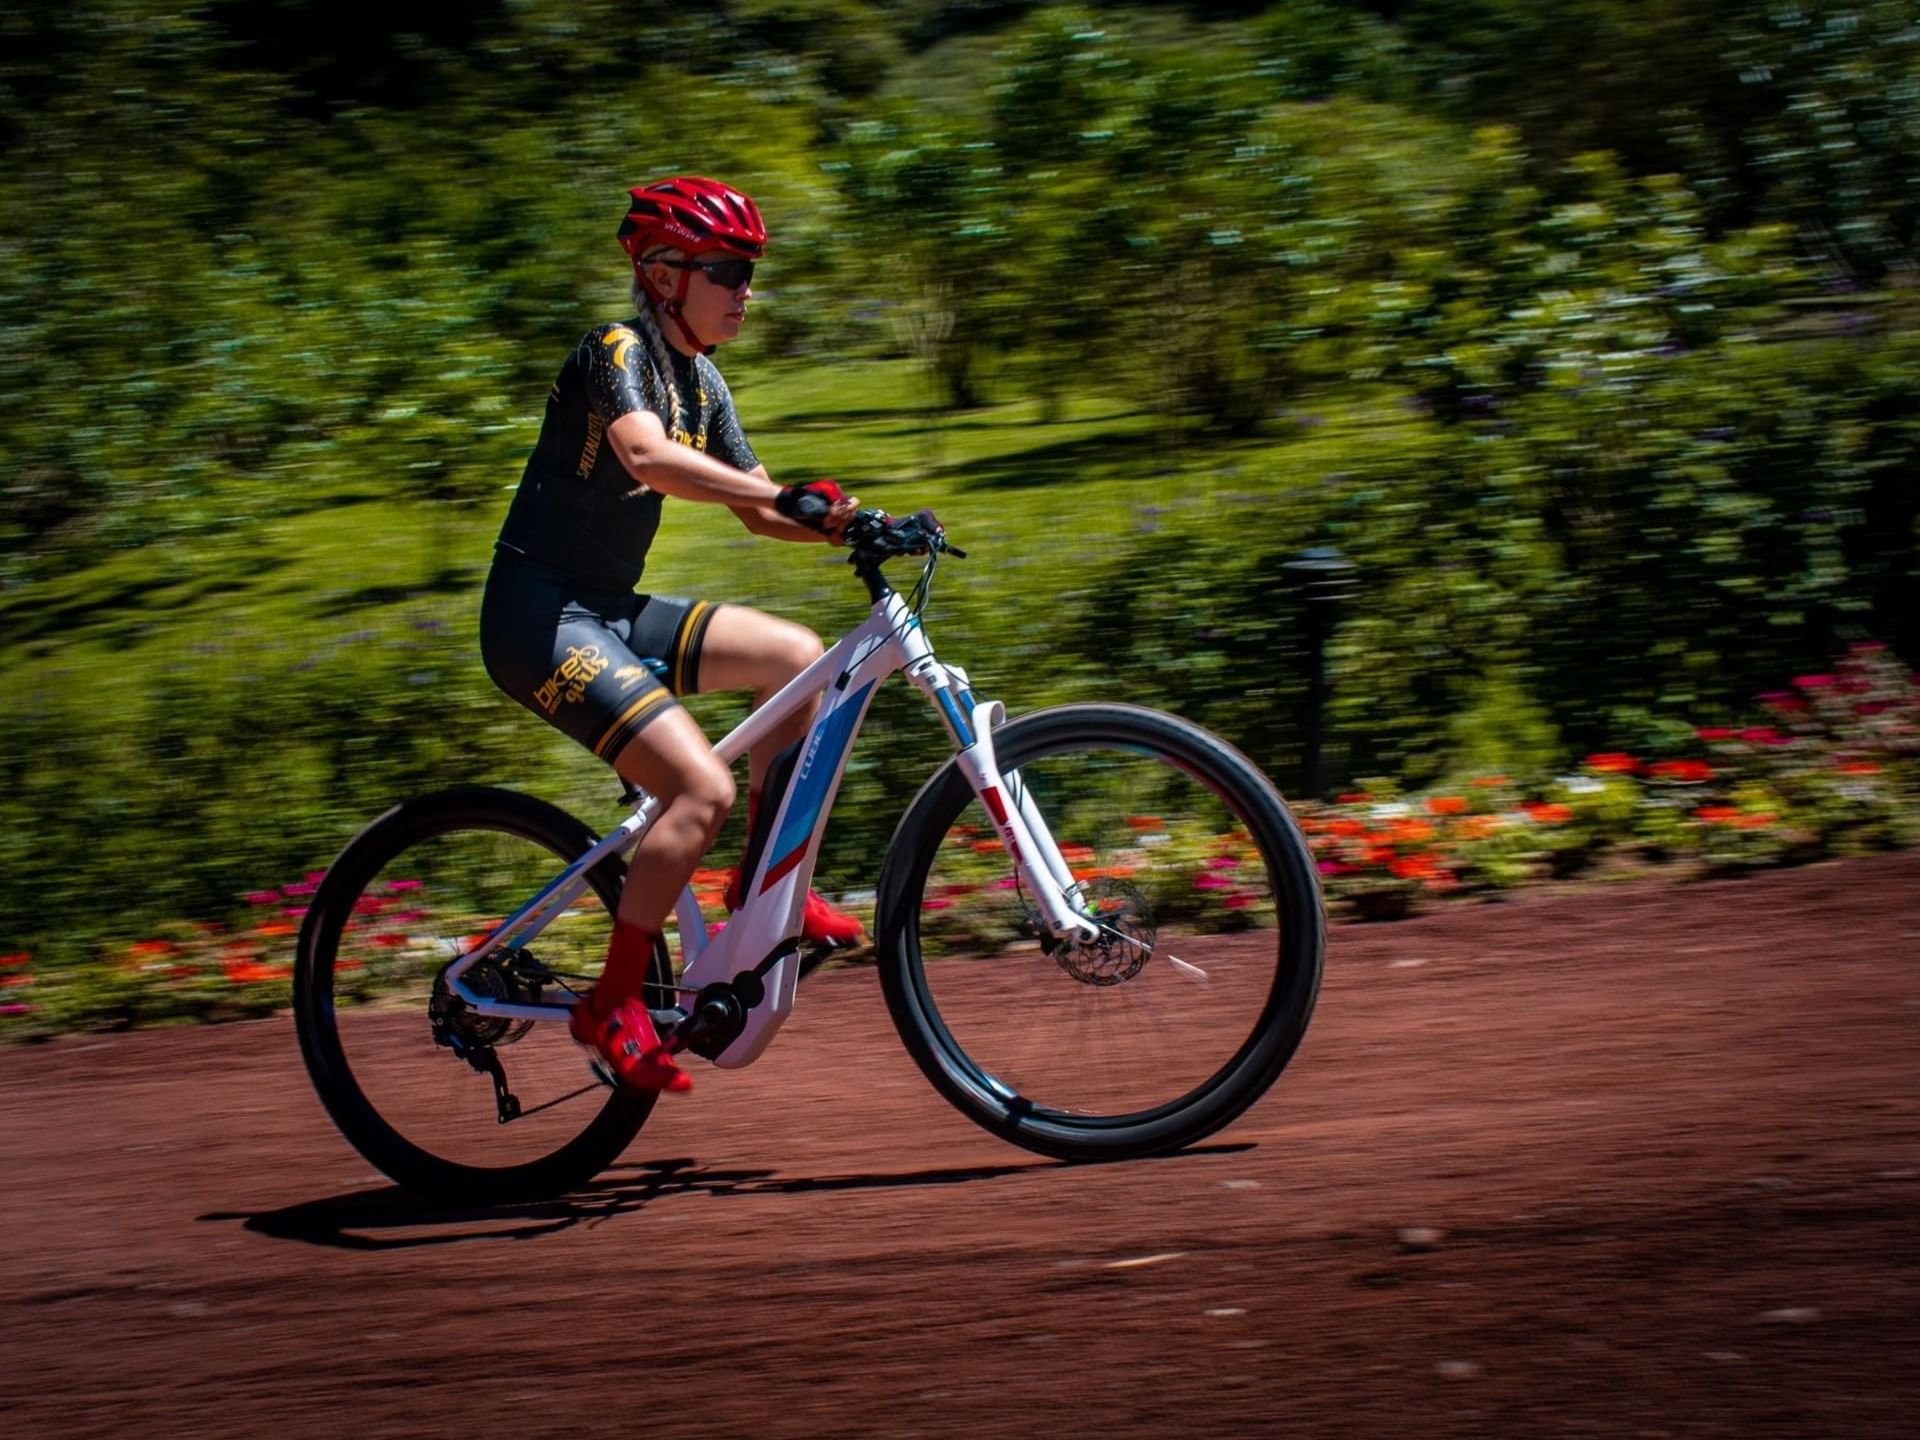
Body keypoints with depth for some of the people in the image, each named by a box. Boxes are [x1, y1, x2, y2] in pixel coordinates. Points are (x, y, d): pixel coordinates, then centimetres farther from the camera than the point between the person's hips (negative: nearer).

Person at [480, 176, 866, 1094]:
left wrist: (846, 528, -6)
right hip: (539, 616, -9)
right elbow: (649, 458, -34)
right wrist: (797, 497, -41)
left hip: (610, 612, 9)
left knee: (797, 658, -2)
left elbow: (754, 510, 13)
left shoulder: (700, 384, 13)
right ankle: (611, 1006, -10)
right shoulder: (618, 351, -14)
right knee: (703, 788, -21)